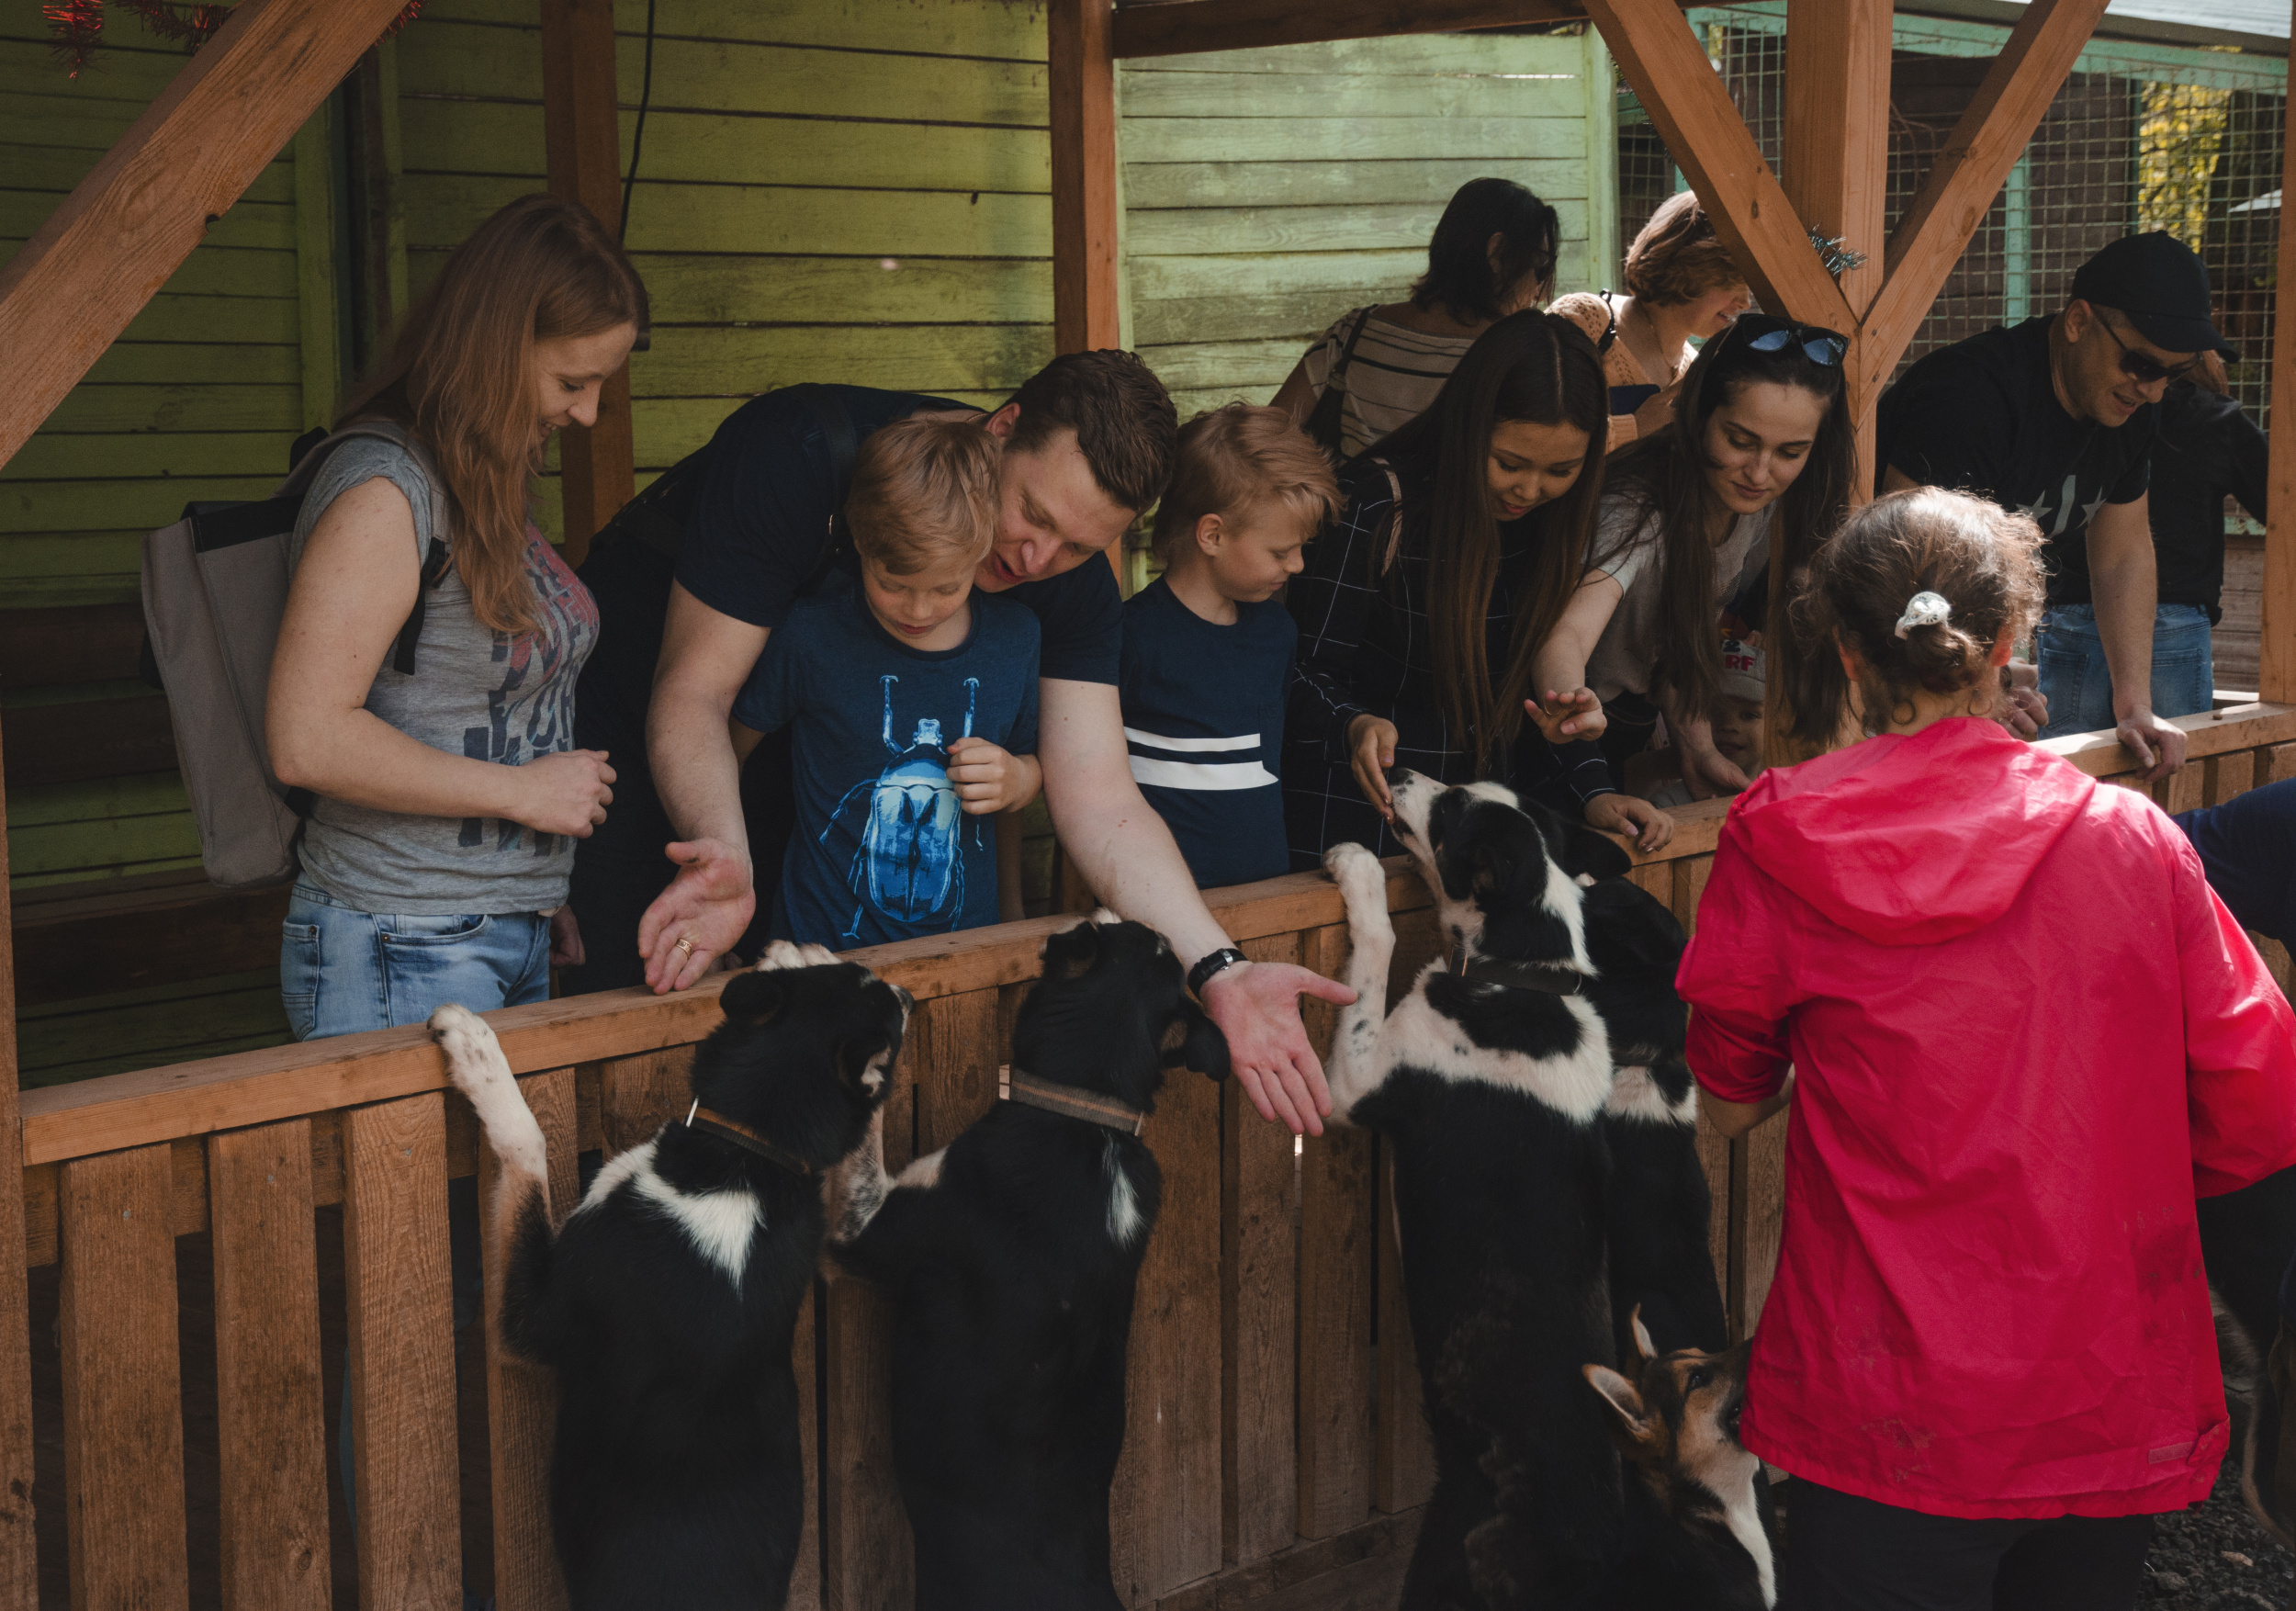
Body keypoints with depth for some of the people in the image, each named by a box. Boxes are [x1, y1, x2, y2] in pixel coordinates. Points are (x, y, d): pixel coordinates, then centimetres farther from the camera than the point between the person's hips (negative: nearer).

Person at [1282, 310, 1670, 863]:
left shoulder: (1554, 520, 2)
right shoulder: (1373, 506, -15)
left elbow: (1540, 682, 9)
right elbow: (1306, 671, -12)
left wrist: (1593, 791, -4)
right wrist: (1354, 724, -33)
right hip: (1362, 813, -5)